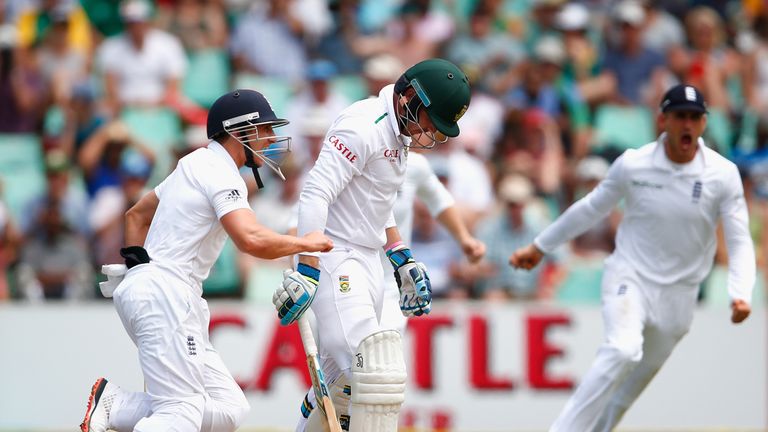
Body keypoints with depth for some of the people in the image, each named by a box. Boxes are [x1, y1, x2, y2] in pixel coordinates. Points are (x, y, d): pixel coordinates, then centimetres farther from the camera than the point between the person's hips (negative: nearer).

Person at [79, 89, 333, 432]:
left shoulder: (195, 165, 22)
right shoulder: (220, 173, -8)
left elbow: (137, 215, 32)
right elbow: (251, 240, -23)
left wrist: (137, 265, 22)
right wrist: (305, 243, -8)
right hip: (164, 292, -10)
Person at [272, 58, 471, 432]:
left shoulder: (399, 134, 15)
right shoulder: (363, 126, -16)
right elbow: (315, 195, -23)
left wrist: (401, 259, 23)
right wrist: (306, 271, -29)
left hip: (366, 262, 10)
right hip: (334, 260, -10)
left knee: (343, 383, 12)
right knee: (379, 375, -18)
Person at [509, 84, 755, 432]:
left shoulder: (723, 174, -8)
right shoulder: (632, 164, -8)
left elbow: (740, 242, -7)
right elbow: (591, 209, 8)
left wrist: (740, 294, -23)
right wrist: (540, 247, 15)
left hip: (678, 293, 2)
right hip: (629, 276, -2)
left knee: (636, 379, 8)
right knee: (623, 351, -28)